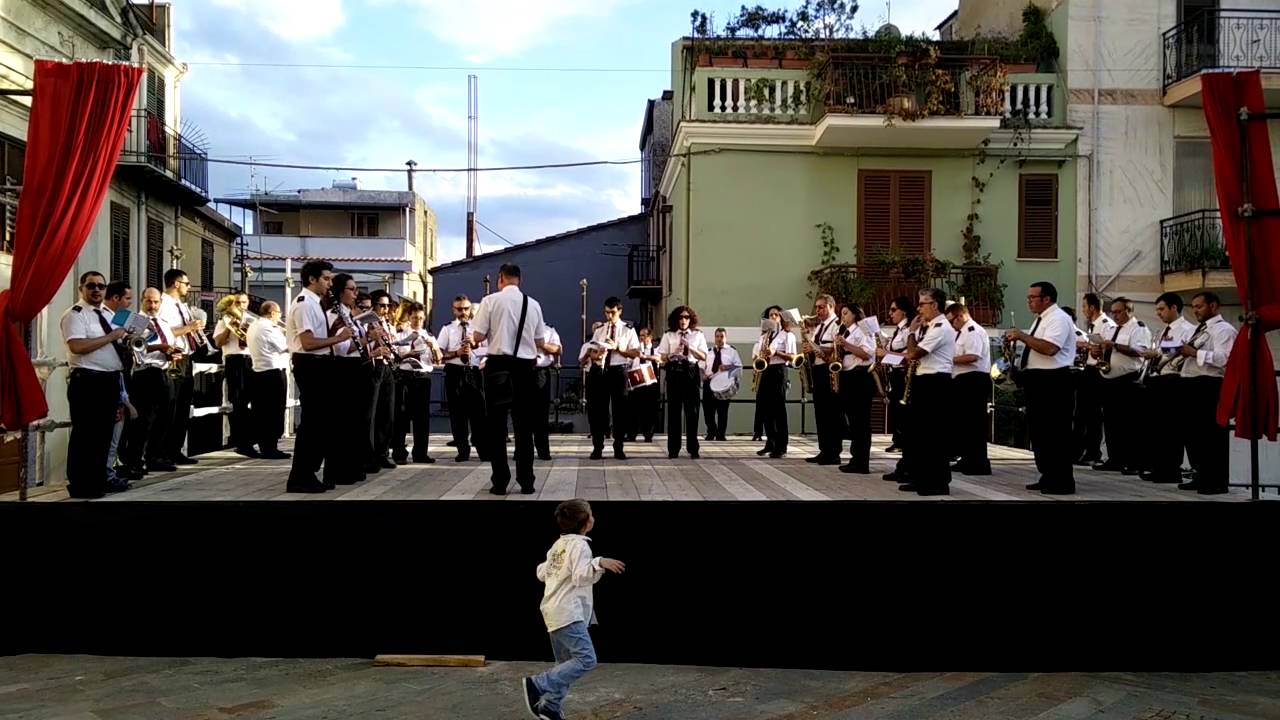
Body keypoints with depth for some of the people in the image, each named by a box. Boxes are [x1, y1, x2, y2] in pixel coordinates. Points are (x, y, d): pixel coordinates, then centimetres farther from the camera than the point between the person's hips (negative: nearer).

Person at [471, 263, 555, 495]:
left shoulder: (491, 301, -5)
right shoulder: (533, 304, 4)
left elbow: (478, 337, -5)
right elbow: (540, 343, 9)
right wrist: (551, 349, 31)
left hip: (498, 365, -2)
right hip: (524, 366, 3)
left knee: (497, 423, 5)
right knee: (523, 424, 9)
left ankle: (500, 481, 5)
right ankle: (526, 481, 10)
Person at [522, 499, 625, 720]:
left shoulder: (558, 544, 17)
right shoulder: (579, 544, -10)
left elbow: (542, 573, 25)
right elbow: (580, 576, -23)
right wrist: (599, 563, -35)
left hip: (554, 611, 10)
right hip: (568, 612, -10)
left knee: (566, 664, 14)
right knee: (586, 659, -17)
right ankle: (537, 685, -17)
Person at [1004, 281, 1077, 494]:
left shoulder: (1058, 319, -13)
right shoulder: (1041, 319, 19)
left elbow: (1049, 349, -27)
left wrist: (1022, 336, -22)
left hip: (1052, 381, -11)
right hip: (1038, 380, 11)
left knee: (1055, 433, -6)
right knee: (1039, 430, 13)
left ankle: (1062, 481, -1)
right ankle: (1048, 477, 22)